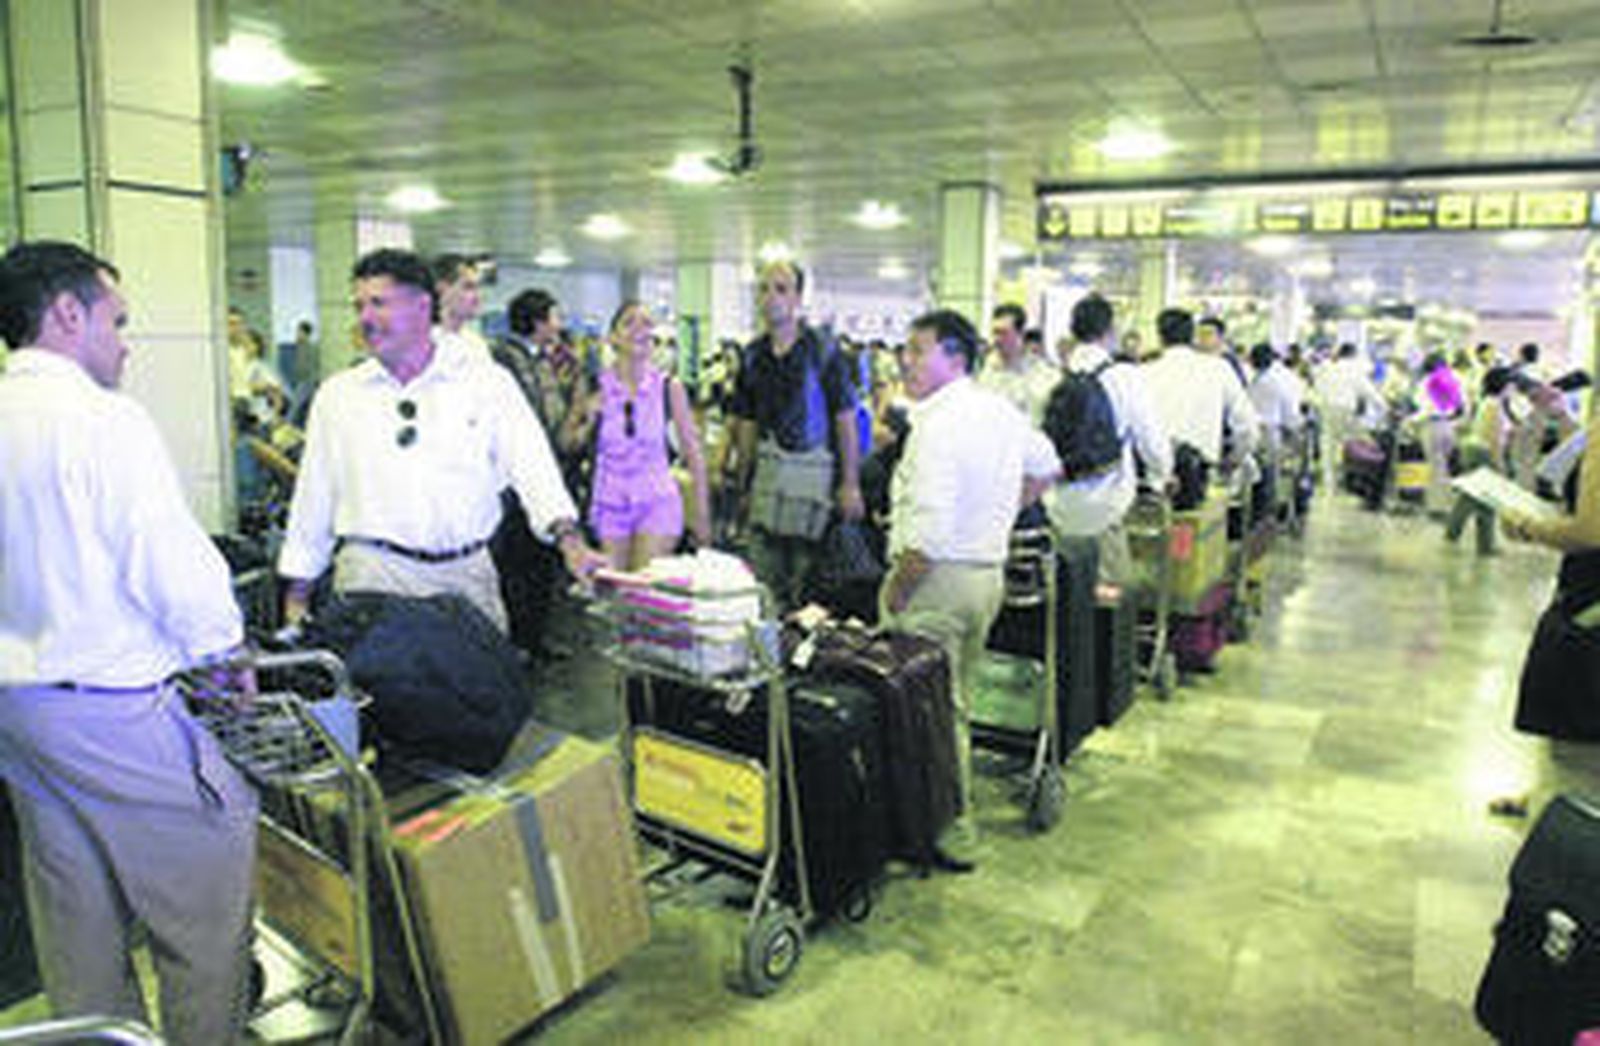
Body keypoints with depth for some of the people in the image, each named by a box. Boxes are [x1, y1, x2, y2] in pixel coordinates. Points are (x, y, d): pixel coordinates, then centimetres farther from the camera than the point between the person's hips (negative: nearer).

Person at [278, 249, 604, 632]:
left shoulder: (488, 383, 4)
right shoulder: (337, 395, 11)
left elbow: (532, 466, -7)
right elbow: (312, 501, 14)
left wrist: (570, 541, -22)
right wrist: (297, 593, 12)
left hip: (468, 574, -1)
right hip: (372, 575, 1)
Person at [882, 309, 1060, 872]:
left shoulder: (938, 424, -20)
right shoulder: (1003, 412, 8)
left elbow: (928, 533, -26)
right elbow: (1046, 467, 26)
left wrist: (895, 589, -14)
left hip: (940, 578, -9)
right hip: (990, 572, 9)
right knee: (957, 705, 21)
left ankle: (951, 838, 12)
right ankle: (954, 814, 34)